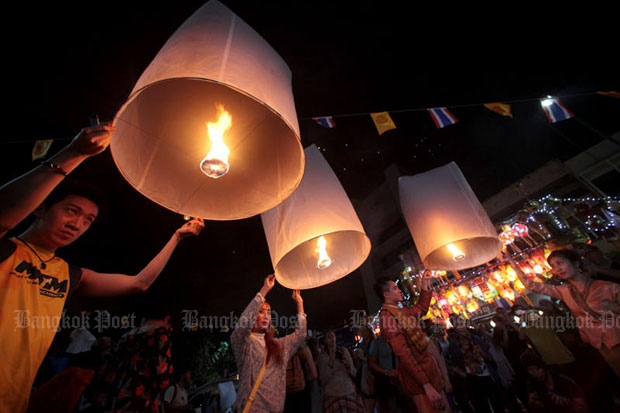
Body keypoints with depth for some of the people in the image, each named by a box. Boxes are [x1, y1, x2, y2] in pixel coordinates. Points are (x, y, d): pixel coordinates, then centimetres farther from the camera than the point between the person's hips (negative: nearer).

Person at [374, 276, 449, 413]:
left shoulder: (401, 311, 7)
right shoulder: (387, 316, -22)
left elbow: (421, 308, 27)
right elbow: (403, 354, -25)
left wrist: (425, 286, 24)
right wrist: (426, 385, -25)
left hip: (430, 371, 9)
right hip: (418, 380, -9)